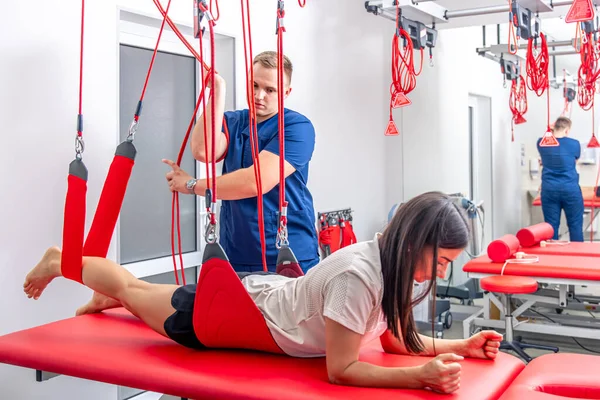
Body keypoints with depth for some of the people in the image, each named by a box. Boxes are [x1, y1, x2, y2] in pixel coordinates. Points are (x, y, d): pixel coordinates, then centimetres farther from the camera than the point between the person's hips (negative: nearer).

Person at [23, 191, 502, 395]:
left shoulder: (390, 263, -11)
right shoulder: (358, 276, -38)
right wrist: (422, 375, -40)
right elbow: (341, 370, -33)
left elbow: (395, 338, -2)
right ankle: (60, 261, 41)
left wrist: (458, 346, -14)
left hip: (269, 294, 7)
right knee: (133, 291, 19)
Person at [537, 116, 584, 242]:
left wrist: (551, 133, 30)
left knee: (551, 226, 6)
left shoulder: (541, 143, 1)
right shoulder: (574, 144, -3)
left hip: (549, 189, 2)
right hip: (570, 189, -2)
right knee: (575, 225, 5)